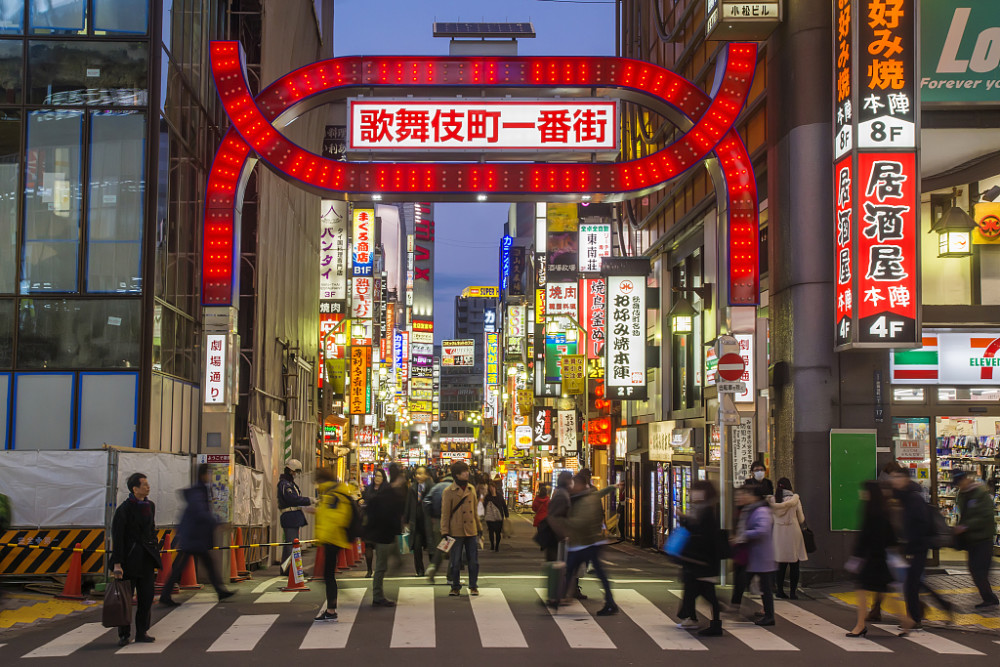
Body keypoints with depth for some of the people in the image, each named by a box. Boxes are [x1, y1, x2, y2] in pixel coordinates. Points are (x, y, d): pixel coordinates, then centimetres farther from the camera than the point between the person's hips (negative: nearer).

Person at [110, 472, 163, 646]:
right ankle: (124, 634, 10)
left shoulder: (150, 505, 9)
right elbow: (117, 537, -14)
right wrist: (117, 564, -19)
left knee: (147, 596, 6)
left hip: (147, 557, 6)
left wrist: (155, 553, 15)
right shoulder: (124, 509, -12)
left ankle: (142, 632, 15)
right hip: (129, 558, -6)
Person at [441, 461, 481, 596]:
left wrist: (479, 528, 18)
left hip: (471, 531, 4)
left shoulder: (472, 489, 10)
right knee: (455, 562, 1)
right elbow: (445, 514, -3)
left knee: (474, 561, 4)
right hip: (456, 532, -4)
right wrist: (445, 532, -8)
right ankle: (455, 587, 13)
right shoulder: (449, 492, -4)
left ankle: (473, 586, 15)